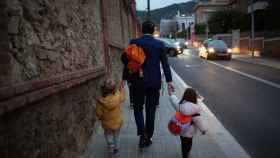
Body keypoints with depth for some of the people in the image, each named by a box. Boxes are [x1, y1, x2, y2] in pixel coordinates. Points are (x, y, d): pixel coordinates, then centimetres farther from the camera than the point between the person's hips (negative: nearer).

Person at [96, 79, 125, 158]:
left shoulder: (100, 101, -25)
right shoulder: (118, 96, -23)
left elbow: (99, 114, -16)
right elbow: (122, 98, 2)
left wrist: (101, 118, 7)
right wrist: (122, 89, 16)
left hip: (107, 124, -2)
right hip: (118, 122, 2)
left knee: (109, 139, 19)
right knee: (116, 137, 26)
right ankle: (116, 151, 42)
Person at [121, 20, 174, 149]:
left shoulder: (134, 42, -3)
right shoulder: (160, 44, -1)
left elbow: (128, 61, -3)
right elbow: (165, 64, -2)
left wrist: (124, 79, 3)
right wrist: (169, 81, 1)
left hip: (138, 81, -1)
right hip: (154, 81, 1)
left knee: (138, 107, 14)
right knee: (150, 109, 13)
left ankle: (142, 133, -4)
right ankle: (148, 137, 21)